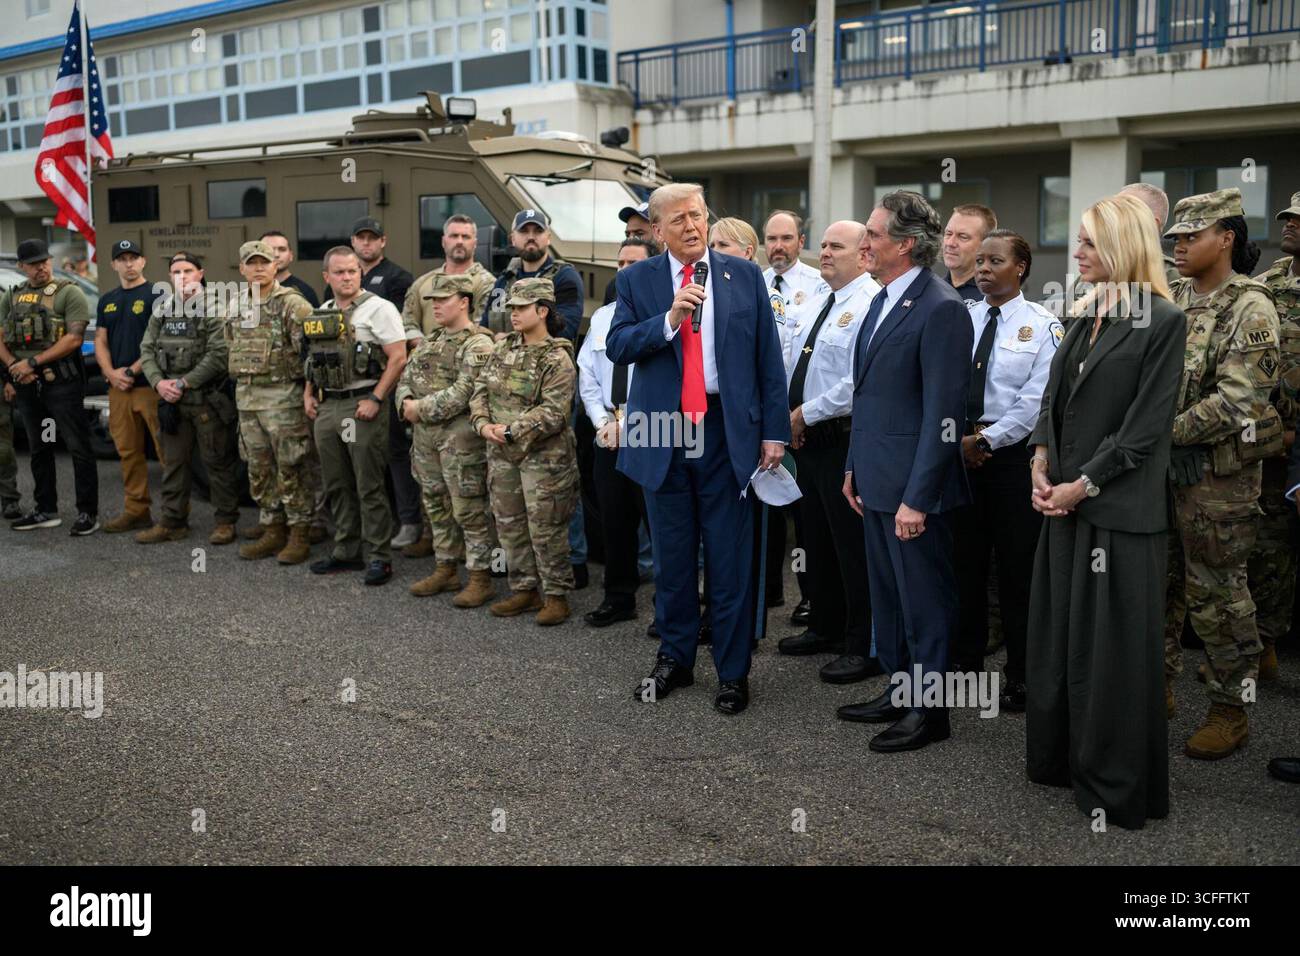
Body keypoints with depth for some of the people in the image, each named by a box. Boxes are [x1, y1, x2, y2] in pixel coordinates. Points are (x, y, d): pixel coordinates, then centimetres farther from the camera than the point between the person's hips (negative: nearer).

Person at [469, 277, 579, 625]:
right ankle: (524, 589, 26)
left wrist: (511, 430, -20)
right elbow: (481, 388, 10)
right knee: (509, 524, 13)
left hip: (542, 457, -7)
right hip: (502, 454, 7)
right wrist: (483, 423, -8)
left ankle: (556, 595, 12)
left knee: (545, 530, -1)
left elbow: (553, 412, -19)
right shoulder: (503, 347, 10)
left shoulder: (557, 359, -12)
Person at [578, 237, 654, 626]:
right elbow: (587, 377, 13)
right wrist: (604, 422, -1)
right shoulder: (601, 317, 13)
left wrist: (627, 425, -12)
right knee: (614, 520, 11)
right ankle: (618, 599, 23)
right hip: (607, 436, 6)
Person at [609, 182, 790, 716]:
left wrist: (774, 430, -2)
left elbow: (768, 357, 3)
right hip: (663, 435, 1)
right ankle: (674, 660, 29)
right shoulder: (636, 281, 4)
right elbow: (617, 346, -8)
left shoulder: (745, 276, 4)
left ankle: (733, 672, 17)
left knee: (730, 561, 4)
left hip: (727, 432, -1)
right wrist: (670, 318, -22)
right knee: (672, 558, 13)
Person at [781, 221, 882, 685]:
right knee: (817, 539, 18)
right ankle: (825, 627, 34)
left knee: (853, 546, -2)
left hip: (844, 442, -9)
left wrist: (805, 414, -15)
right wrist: (787, 415, 5)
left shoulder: (870, 305, -14)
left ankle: (865, 647, 9)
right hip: (807, 439, 10)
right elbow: (795, 367, 21)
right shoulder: (820, 305, 16)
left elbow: (860, 383, -23)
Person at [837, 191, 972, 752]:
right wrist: (854, 466, 17)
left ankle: (929, 710, 18)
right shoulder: (882, 300, 12)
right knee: (886, 594, 18)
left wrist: (917, 497, -21)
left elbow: (943, 412, -20)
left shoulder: (941, 309, -17)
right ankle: (899, 693, 32)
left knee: (923, 599, 4)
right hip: (876, 479, 9)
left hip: (911, 484, -9)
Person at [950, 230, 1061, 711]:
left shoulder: (1042, 325, -4)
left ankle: (1022, 677, 16)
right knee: (965, 561, 12)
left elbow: (1037, 401, -11)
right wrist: (959, 437, -8)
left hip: (1014, 455, -4)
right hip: (961, 451, 4)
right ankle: (965, 661, 27)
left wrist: (987, 440, -15)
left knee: (1017, 568, 4)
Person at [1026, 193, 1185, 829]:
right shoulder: (1084, 315, 11)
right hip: (1064, 504, 7)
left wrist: (1083, 485, -14)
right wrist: (1040, 465, -2)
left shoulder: (1162, 321, -11)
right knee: (1057, 635, 14)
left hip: (1119, 510, -7)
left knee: (1110, 646, 2)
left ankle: (1115, 785, 17)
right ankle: (1060, 758, 30)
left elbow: (1146, 426, -14)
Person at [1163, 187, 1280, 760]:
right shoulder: (1171, 300, 9)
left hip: (1218, 473, -6)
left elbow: (1236, 401, -19)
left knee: (1215, 593, 2)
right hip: (1160, 467, 6)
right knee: (1158, 582, 14)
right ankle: (1158, 685, 30)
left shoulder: (1250, 309, -11)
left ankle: (1231, 710, 16)